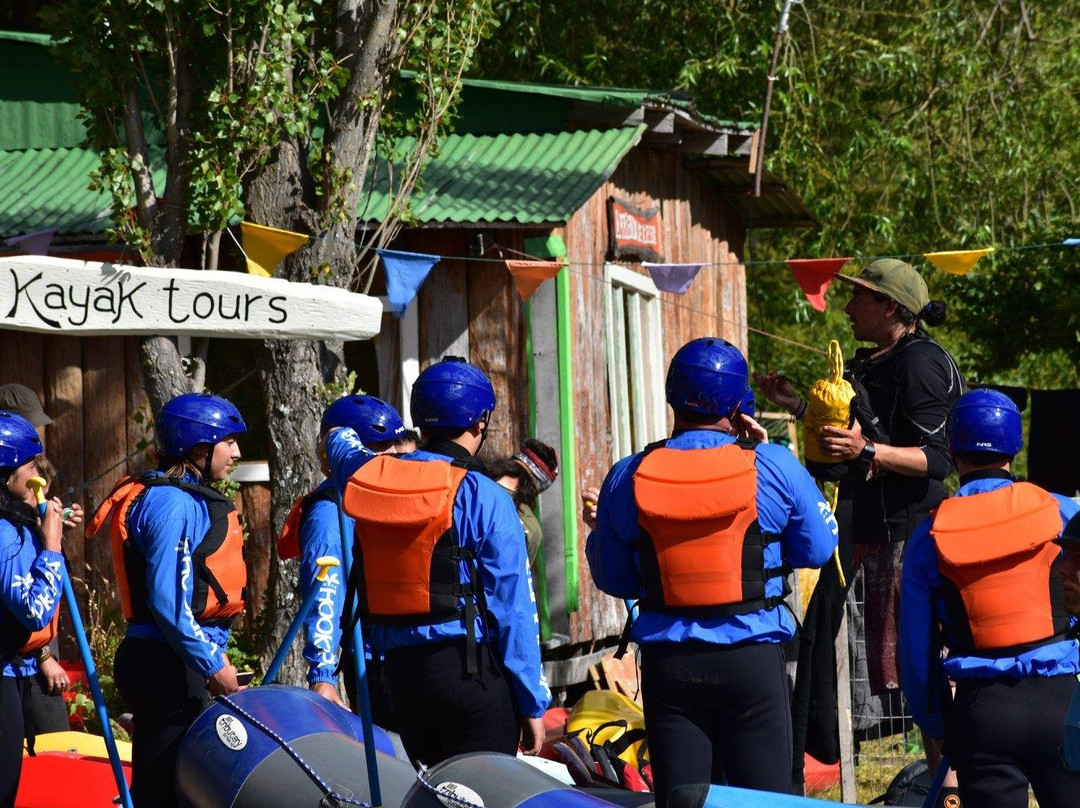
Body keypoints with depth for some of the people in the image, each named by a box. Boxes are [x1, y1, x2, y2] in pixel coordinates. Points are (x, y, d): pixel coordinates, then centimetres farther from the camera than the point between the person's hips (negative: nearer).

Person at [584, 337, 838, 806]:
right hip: (752, 661, -2)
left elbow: (614, 581, 6)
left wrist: (598, 531, 26)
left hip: (668, 664, 2)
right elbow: (817, 549, 7)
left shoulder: (627, 478, -2)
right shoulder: (774, 468, -7)